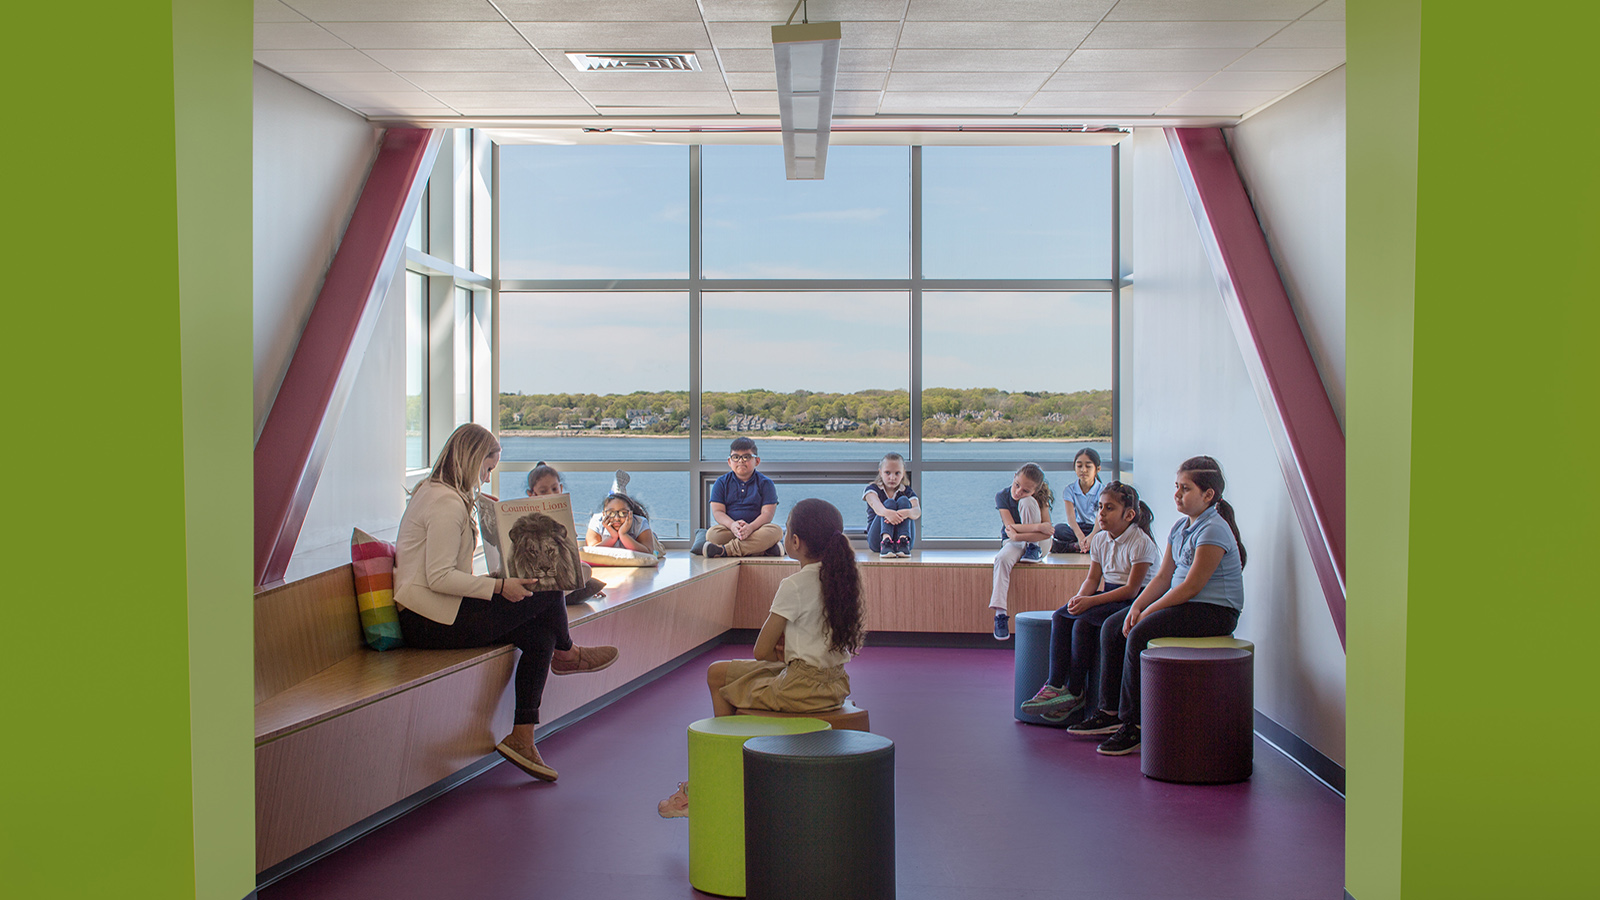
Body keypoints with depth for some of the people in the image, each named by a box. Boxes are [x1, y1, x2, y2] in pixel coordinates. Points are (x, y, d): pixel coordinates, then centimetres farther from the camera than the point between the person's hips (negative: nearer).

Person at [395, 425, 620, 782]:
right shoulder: (447, 504, -17)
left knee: (541, 637, -1)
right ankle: (566, 654, 21)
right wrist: (499, 586, -20)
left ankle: (522, 738, -1)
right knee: (546, 594, -12)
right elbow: (439, 577, -24)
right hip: (433, 623, -11)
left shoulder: (433, 492, 17)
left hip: (430, 616, 11)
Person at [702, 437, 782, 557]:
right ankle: (761, 548, -36)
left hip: (756, 529, 0)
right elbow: (717, 511, 0)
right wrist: (732, 525, -23)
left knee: (776, 531, -32)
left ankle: (726, 550, -37)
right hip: (729, 530, 0)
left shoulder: (765, 483, 7)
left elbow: (767, 513, -4)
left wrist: (751, 527, -25)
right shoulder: (722, 483, 12)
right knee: (712, 533, -32)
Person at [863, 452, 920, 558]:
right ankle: (885, 542, -46)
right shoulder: (872, 489, 7)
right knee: (889, 503, -21)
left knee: (903, 501, -16)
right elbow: (875, 505, -19)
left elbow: (917, 511, -12)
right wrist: (886, 512, -45)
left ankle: (903, 541, -38)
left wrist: (907, 513, -39)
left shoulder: (908, 492, 11)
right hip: (877, 539, -1)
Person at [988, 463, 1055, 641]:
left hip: (1036, 543, 0)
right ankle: (1000, 614, -42)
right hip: (1012, 544, 1)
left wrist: (1019, 535, -29)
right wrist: (1038, 527, -29)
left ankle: (1033, 550, -13)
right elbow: (1011, 526, -20)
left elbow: (1048, 532, -19)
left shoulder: (1039, 498, -11)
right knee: (1001, 559, -38)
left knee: (1026, 502, -23)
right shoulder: (1002, 496, -10)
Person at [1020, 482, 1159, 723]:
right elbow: (1092, 578, 10)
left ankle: (1075, 694, -18)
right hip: (1109, 595, 8)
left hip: (1134, 602, -8)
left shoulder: (1141, 543, -14)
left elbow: (1131, 589, -19)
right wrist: (1080, 597, -14)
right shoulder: (1099, 539, 10)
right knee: (1060, 617, -15)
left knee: (1083, 623, -28)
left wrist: (1090, 601, -24)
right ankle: (1056, 685, -21)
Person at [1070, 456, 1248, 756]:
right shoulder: (1180, 527, 13)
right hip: (1185, 605, 10)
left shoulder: (1213, 531, -16)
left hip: (1215, 611, -10)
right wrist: (1137, 606, -4)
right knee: (1112, 627, 0)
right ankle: (1110, 712, 4)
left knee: (1140, 635, -26)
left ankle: (1133, 724, -16)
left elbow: (1190, 587, -19)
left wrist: (1147, 613, -16)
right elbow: (1163, 577, 11)